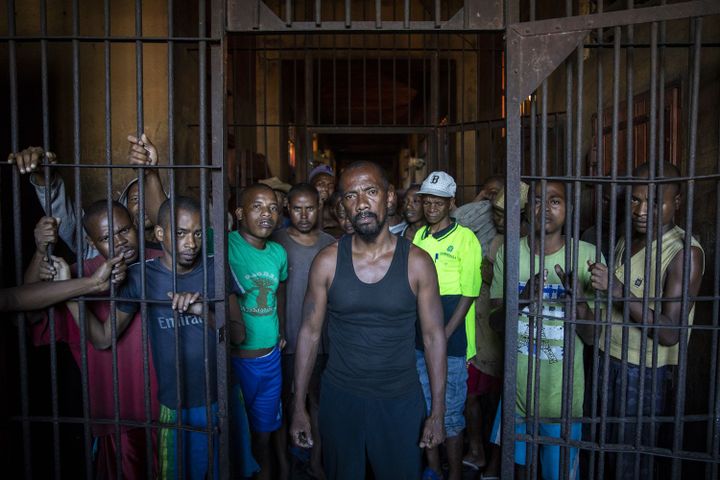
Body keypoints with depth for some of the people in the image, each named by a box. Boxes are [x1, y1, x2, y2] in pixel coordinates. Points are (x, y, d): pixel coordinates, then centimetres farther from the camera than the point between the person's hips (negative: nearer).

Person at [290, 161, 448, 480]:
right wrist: (298, 407, -1)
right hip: (340, 397, 1)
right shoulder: (327, 262, -6)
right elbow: (310, 333, -1)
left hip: (401, 400, 0)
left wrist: (437, 413, -4)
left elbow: (433, 337, -4)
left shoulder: (417, 262, -8)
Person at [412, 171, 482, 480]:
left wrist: (443, 337, -15)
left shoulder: (466, 238, -8)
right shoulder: (418, 237, 8)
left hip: (451, 341, -5)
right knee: (424, 408, 15)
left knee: (450, 414, 5)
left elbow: (468, 295, -11)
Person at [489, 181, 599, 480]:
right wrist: (524, 298, -22)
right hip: (518, 385, 2)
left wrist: (579, 298, -28)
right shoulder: (508, 253, -5)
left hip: (563, 391, -2)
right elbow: (495, 320, -2)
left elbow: (591, 335, -7)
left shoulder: (586, 255, -10)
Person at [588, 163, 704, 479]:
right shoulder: (625, 242, 7)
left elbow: (670, 334, -21)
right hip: (607, 359, 6)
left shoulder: (685, 250, -14)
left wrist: (622, 294, -30)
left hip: (645, 370, -6)